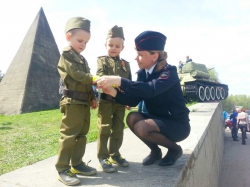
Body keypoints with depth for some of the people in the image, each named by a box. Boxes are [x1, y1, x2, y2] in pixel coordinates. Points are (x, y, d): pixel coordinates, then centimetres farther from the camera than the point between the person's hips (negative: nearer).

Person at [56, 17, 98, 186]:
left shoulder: (82, 59, 21)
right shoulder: (66, 55, -4)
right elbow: (77, 75, -17)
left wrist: (93, 97, 14)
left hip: (84, 102, 9)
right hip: (73, 102, -9)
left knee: (82, 134, 12)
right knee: (69, 135, -6)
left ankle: (77, 164, 23)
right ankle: (63, 169, 3)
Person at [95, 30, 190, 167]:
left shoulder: (169, 72, -21)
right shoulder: (142, 73, 0)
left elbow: (150, 90, -42)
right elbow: (133, 100, -8)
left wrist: (118, 81, -46)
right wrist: (114, 92, -25)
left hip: (177, 124, -6)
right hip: (157, 119, 7)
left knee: (141, 127, -28)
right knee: (132, 118, -18)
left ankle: (174, 149, 1)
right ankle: (155, 151, 5)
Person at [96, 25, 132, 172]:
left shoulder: (126, 64, 14)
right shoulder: (102, 60, 1)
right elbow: (100, 76, -16)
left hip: (121, 101, 5)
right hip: (106, 100, -4)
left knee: (118, 129, 13)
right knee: (104, 129, 2)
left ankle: (115, 154, 27)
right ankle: (103, 157, 12)